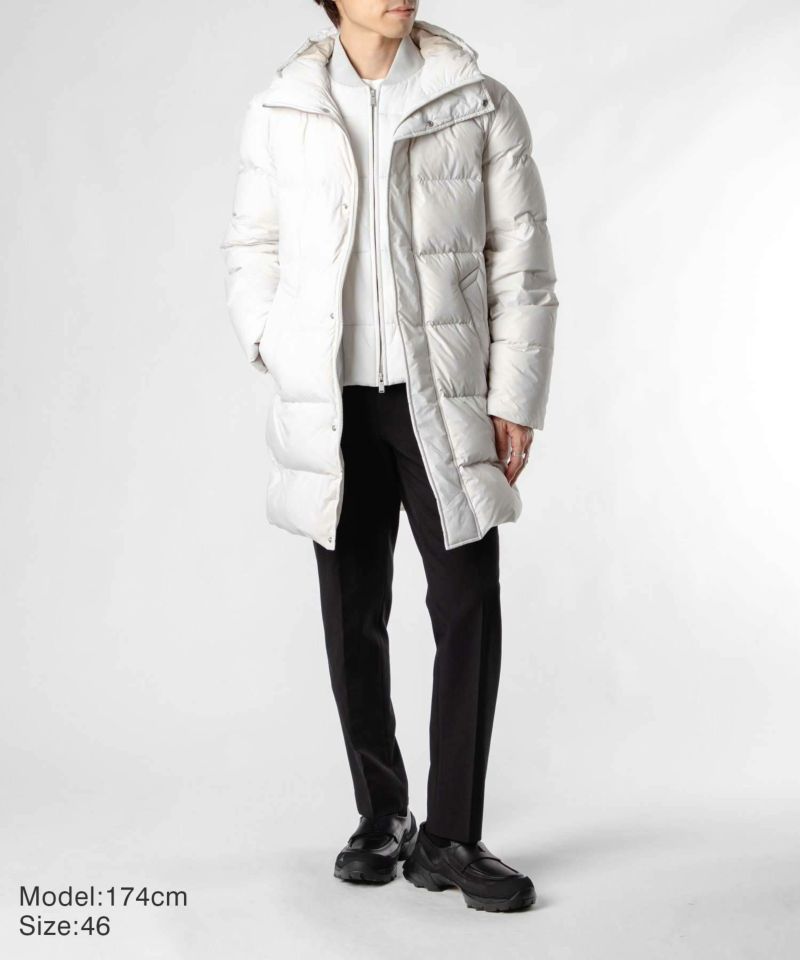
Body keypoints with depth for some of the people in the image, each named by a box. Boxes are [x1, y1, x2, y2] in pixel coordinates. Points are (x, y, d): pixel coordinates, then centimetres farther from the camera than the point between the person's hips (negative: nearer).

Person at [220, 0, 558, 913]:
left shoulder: (481, 105, 1)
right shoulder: (278, 110, 5)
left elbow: (521, 261, 0)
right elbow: (251, 251, 11)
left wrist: (514, 400, -5)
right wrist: (279, 358, -2)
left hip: (444, 398, -1)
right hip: (332, 406, 1)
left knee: (469, 607, -4)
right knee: (353, 617, 8)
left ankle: (452, 836, 7)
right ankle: (380, 817, 23)